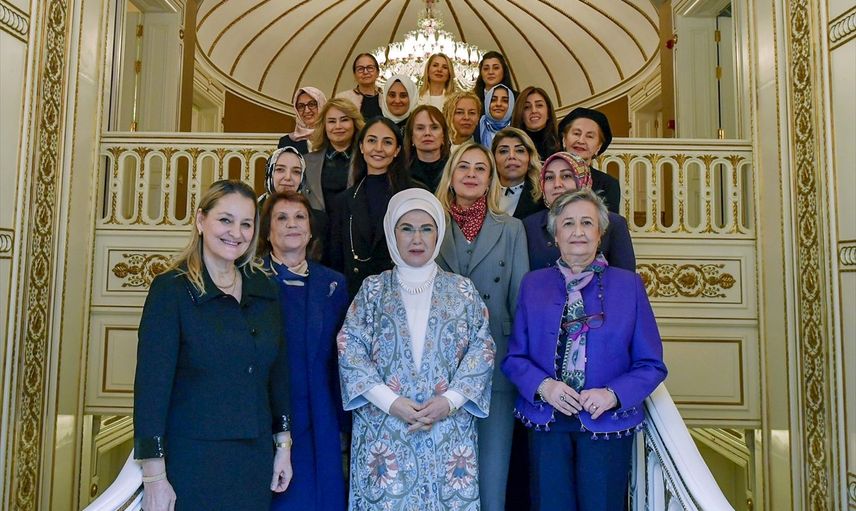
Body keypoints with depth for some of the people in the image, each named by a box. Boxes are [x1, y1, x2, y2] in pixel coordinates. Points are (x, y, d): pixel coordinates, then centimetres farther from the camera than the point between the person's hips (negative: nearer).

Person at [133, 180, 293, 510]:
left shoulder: (263, 290, 4)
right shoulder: (171, 289, -11)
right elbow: (151, 384, -13)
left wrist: (283, 444, 8)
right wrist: (154, 477, -15)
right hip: (191, 460, -4)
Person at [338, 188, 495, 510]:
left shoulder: (462, 290, 7)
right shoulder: (373, 290, 5)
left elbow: (482, 348, 1)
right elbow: (350, 350, -2)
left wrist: (450, 400, -12)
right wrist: (391, 401, -13)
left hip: (450, 430, 1)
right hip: (384, 429, 0)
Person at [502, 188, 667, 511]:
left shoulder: (629, 285, 1)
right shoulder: (533, 284, 4)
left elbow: (652, 365, 0)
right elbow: (514, 357, 4)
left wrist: (613, 394, -15)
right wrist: (543, 386, -14)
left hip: (607, 423, -1)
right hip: (546, 420, 1)